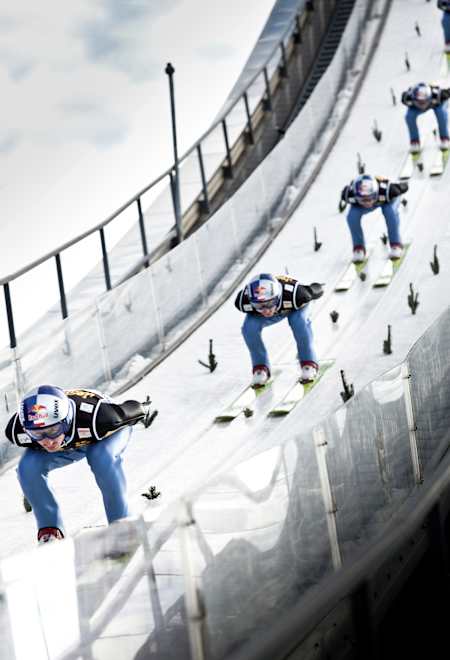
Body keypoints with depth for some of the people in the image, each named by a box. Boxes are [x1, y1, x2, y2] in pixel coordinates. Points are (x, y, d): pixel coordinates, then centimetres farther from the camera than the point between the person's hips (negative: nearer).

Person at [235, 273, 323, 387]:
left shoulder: (295, 295, -46)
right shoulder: (244, 301, -40)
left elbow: (317, 290, -24)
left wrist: (316, 291, 0)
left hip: (294, 305, -2)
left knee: (299, 322, -33)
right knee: (249, 328, -24)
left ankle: (308, 362, -9)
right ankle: (260, 367, 0)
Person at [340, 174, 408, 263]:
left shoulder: (386, 190, -45)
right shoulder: (350, 194, -41)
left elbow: (404, 186, -24)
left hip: (387, 198, -1)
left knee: (390, 211, -33)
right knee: (352, 217, -25)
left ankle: (396, 244, -9)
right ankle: (358, 247, 0)